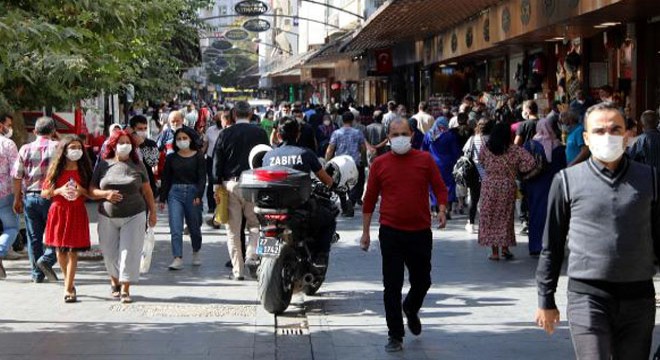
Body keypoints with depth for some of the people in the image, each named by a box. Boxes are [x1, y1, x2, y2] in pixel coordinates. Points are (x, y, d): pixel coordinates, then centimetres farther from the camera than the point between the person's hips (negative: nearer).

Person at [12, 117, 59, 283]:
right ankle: (47, 259, -16)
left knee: (34, 236, 10)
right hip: (50, 196, -3)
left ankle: (37, 274, 13)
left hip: (30, 196, 3)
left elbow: (17, 177, 4)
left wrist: (17, 198, 12)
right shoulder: (57, 147, -4)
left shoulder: (25, 149, 4)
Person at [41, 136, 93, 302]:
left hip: (77, 213, -1)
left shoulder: (84, 170, 3)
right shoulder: (55, 169, 2)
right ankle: (69, 283, 25)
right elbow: (44, 193, 3)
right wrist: (58, 191, -15)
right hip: (58, 212, 1)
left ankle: (68, 288, -4)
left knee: (73, 251, -6)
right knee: (60, 250, 7)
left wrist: (81, 191, -13)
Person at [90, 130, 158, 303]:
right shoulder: (103, 165, 3)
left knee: (129, 252, -6)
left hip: (134, 216, -1)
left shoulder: (137, 165, 3)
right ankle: (114, 281, 32)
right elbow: (91, 190, 4)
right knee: (110, 253, 7)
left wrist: (153, 211, 8)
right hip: (108, 217, 1)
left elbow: (147, 190, 9)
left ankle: (125, 289, -1)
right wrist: (106, 194, -15)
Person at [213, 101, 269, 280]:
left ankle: (237, 269, 5)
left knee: (233, 229, 5)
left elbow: (217, 161, 3)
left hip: (230, 183, 1)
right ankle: (251, 255, -10)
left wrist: (217, 185, 6)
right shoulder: (260, 133, 2)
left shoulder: (225, 134, 5)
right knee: (256, 224, 12)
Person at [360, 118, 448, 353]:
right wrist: (365, 231, 6)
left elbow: (440, 188, 4)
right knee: (392, 286, 0)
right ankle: (395, 336, 9)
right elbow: (370, 199, 6)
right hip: (391, 232, -1)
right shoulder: (380, 164, 1)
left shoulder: (424, 160, 1)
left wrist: (442, 210, -15)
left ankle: (411, 309, 46)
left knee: (422, 281, 13)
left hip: (421, 231, 1)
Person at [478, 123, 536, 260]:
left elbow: (481, 162, 12)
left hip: (489, 186, 0)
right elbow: (530, 163, -11)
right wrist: (517, 169, 3)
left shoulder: (486, 150, -3)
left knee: (489, 217, 6)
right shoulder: (515, 150, -7)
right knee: (505, 217, 12)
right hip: (507, 186, 0)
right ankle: (505, 247, 9)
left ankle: (494, 251, 5)